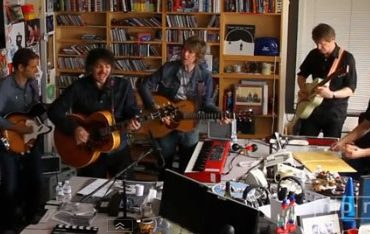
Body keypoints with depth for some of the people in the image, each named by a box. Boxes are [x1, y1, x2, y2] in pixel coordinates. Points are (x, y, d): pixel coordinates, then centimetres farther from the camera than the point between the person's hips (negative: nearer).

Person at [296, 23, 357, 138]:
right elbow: (302, 75, 16)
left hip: (335, 111, -4)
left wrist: (331, 94, -31)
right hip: (312, 108, 4)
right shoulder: (314, 54, 1)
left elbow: (350, 89, -14)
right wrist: (303, 90, -3)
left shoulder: (347, 58, -12)